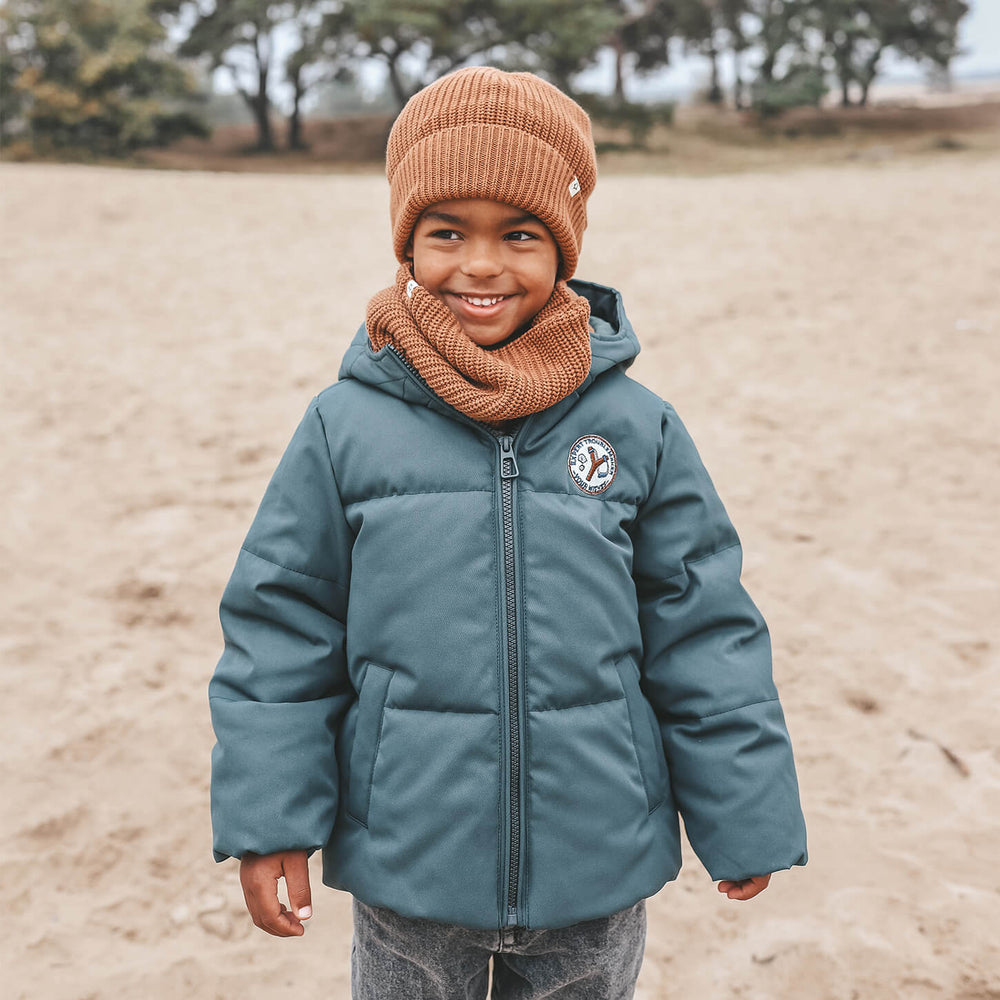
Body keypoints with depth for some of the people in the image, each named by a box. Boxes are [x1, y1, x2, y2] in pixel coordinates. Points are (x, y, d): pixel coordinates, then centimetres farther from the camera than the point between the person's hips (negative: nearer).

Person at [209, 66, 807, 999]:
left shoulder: (639, 428, -7)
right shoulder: (345, 425, -9)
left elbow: (703, 633, 0)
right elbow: (280, 628, -2)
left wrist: (744, 820, 4)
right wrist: (268, 820, -3)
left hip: (598, 868, 1)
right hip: (407, 859, 0)